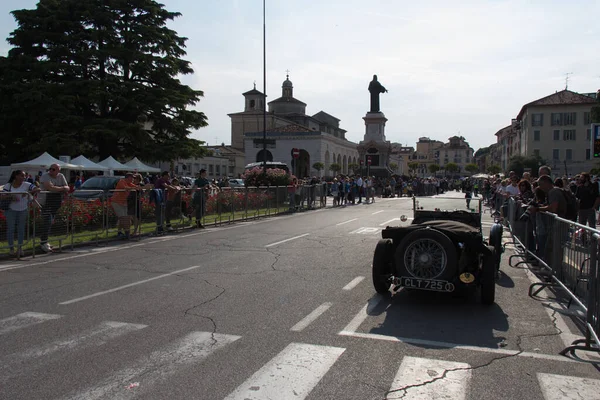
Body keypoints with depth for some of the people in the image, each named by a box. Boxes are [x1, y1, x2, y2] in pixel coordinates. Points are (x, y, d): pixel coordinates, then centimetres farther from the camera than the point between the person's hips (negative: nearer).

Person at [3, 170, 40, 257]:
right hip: (11, 210, -1)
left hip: (23, 210, 1)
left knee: (21, 228, 8)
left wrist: (28, 192, -30)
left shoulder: (26, 185, -6)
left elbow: (37, 189, -16)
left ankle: (20, 248, 19)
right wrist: (10, 196, -29)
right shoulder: (8, 186, -6)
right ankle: (11, 249, 8)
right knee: (10, 228, 0)